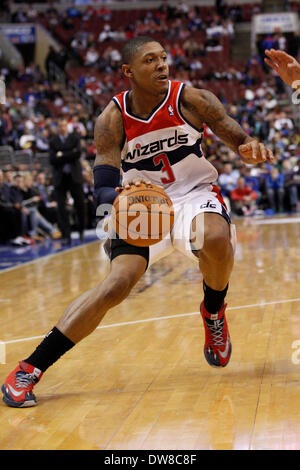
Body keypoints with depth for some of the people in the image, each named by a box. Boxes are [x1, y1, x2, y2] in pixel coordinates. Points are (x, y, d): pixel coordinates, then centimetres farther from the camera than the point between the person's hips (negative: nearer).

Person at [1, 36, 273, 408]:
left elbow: (238, 141, -6)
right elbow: (103, 188, -14)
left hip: (195, 196, 0)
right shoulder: (113, 119, -11)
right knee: (118, 283, -21)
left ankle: (213, 313, -2)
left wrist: (250, 150, -32)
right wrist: (119, 196, -40)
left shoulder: (191, 100, -11)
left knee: (216, 238, -36)